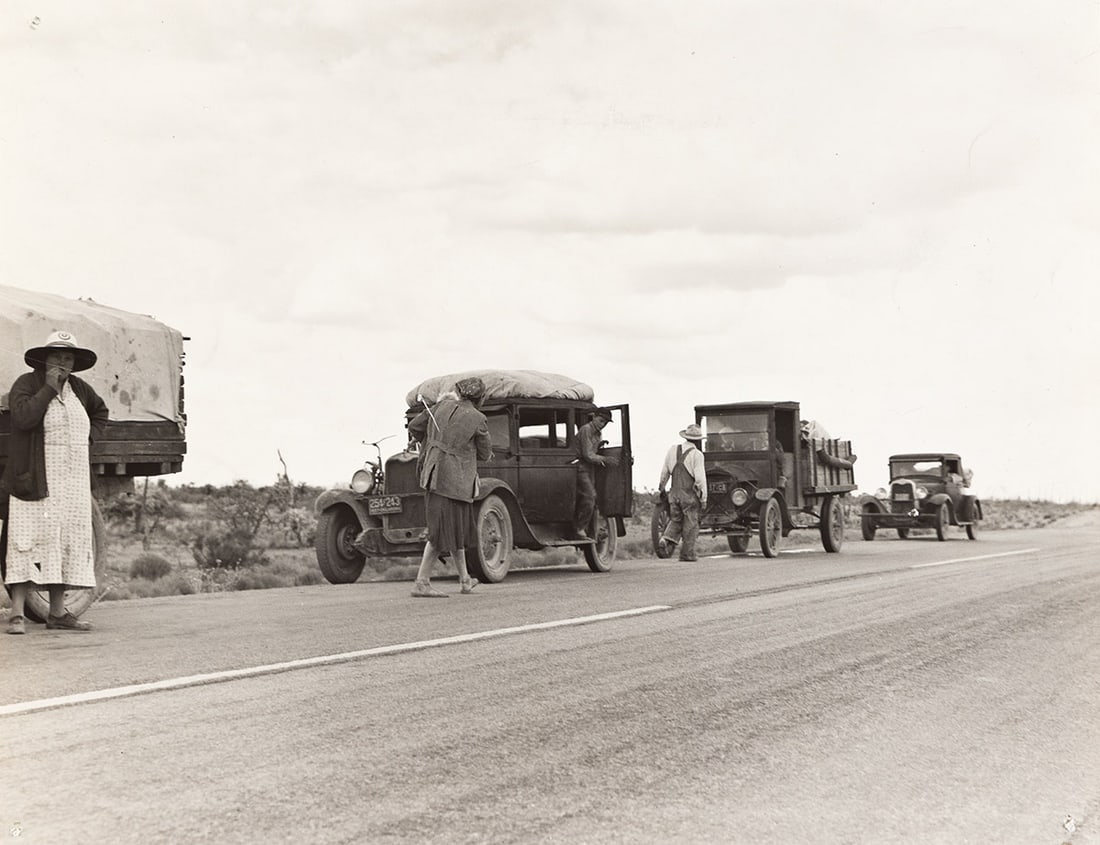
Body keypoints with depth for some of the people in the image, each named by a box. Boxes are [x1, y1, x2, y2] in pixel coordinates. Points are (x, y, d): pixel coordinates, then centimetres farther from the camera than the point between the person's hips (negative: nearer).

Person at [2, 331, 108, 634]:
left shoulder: (78, 389, 14)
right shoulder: (26, 384, -4)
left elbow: (100, 410, 33)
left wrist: (89, 437, 16)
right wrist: (49, 386, -17)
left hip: (73, 482, 6)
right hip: (36, 481, -6)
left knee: (67, 542, 6)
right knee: (28, 542, -10)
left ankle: (57, 613, 12)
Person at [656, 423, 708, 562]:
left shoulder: (672, 450, 5)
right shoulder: (696, 454, -12)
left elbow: (664, 472, 11)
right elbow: (700, 478, -16)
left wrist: (661, 488, 26)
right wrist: (703, 499, -9)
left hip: (674, 493, 5)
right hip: (690, 494, -5)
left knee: (675, 520, 17)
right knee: (690, 524, 6)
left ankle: (666, 539, -8)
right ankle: (687, 553, 8)